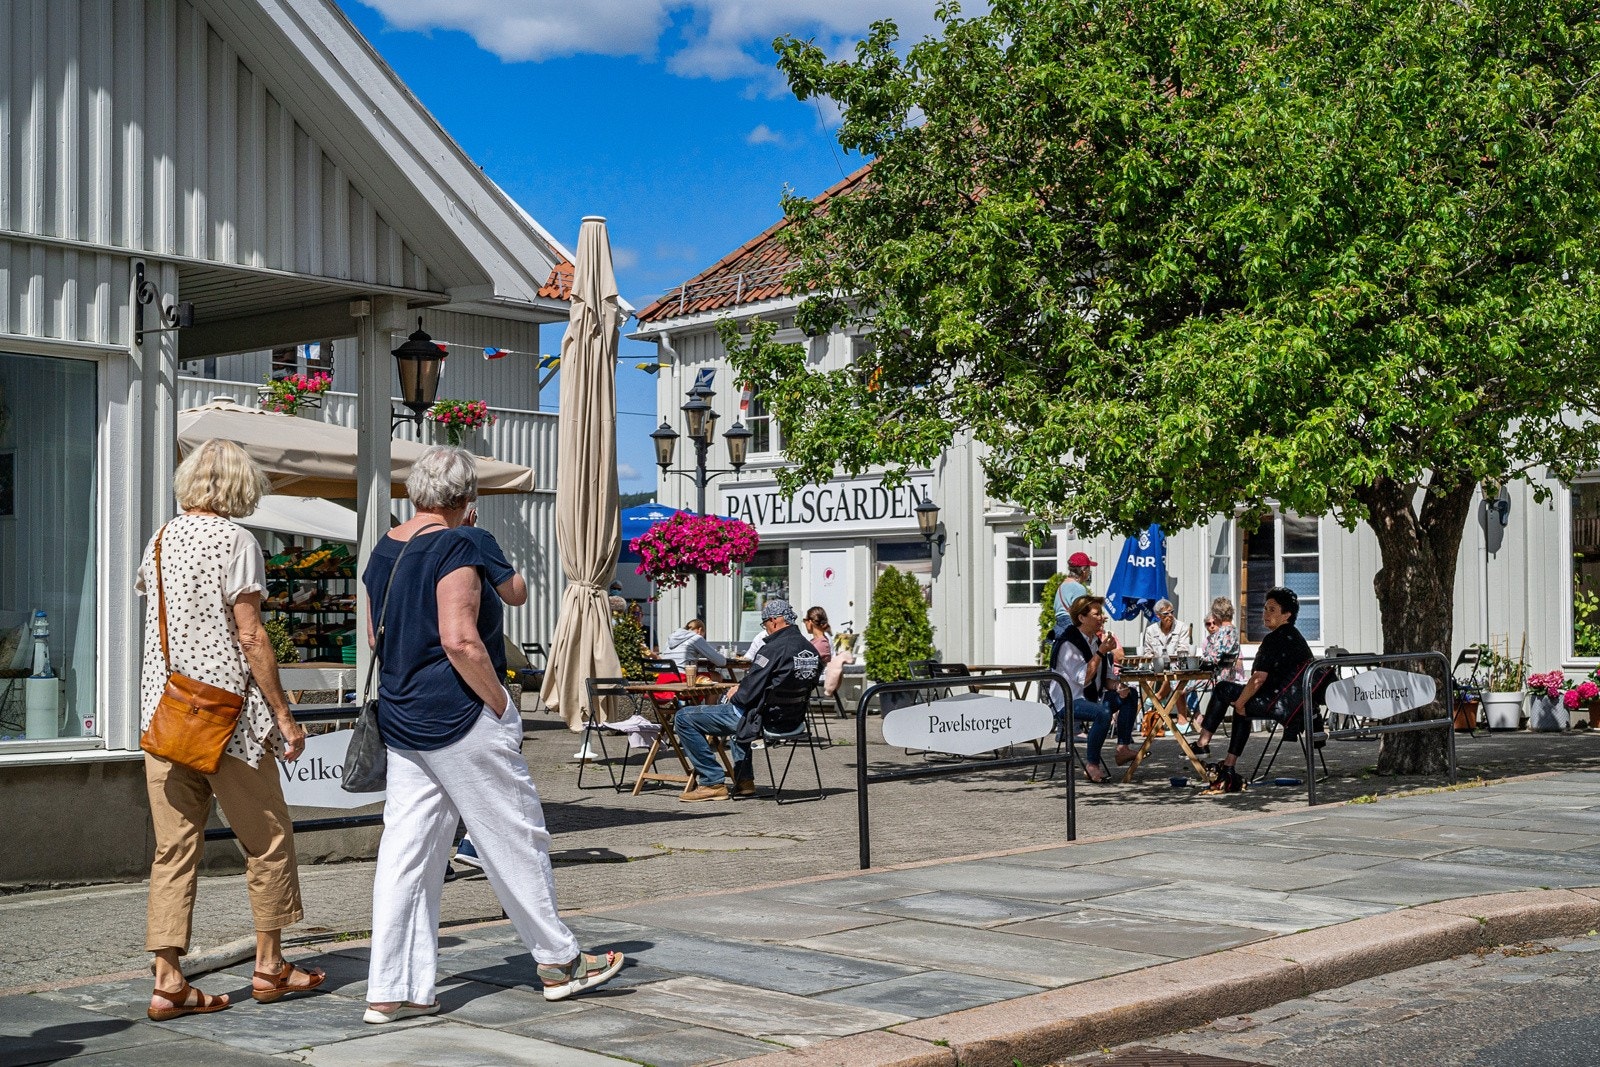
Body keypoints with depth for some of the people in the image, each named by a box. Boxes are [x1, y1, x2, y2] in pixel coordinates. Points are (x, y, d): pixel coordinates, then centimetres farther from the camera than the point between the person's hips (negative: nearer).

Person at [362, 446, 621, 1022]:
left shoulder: (383, 551, 11)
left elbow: (375, 634, 21)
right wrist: (500, 703, -14)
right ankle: (558, 962, 17)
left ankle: (392, 990, 8)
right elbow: (460, 640, -23)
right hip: (459, 716, -8)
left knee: (405, 848, 7)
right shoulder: (455, 547, -15)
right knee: (516, 837, 5)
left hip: (400, 717, 8)